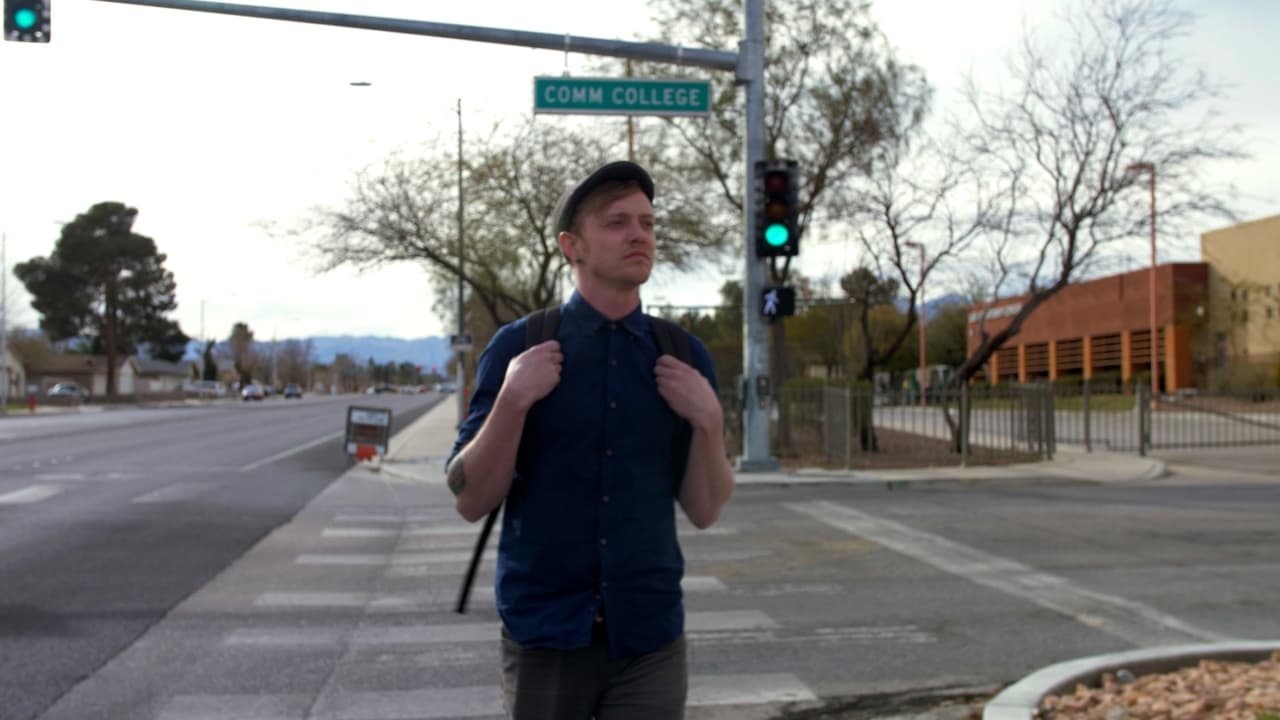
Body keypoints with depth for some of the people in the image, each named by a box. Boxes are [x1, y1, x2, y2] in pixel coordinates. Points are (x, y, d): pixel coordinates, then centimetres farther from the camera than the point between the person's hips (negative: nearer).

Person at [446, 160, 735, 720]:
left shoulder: (684, 357, 0)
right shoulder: (518, 347, -7)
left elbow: (704, 512, 2)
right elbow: (471, 501, -7)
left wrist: (709, 420, -14)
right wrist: (513, 399, -20)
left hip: (650, 638, 1)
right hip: (544, 637, -1)